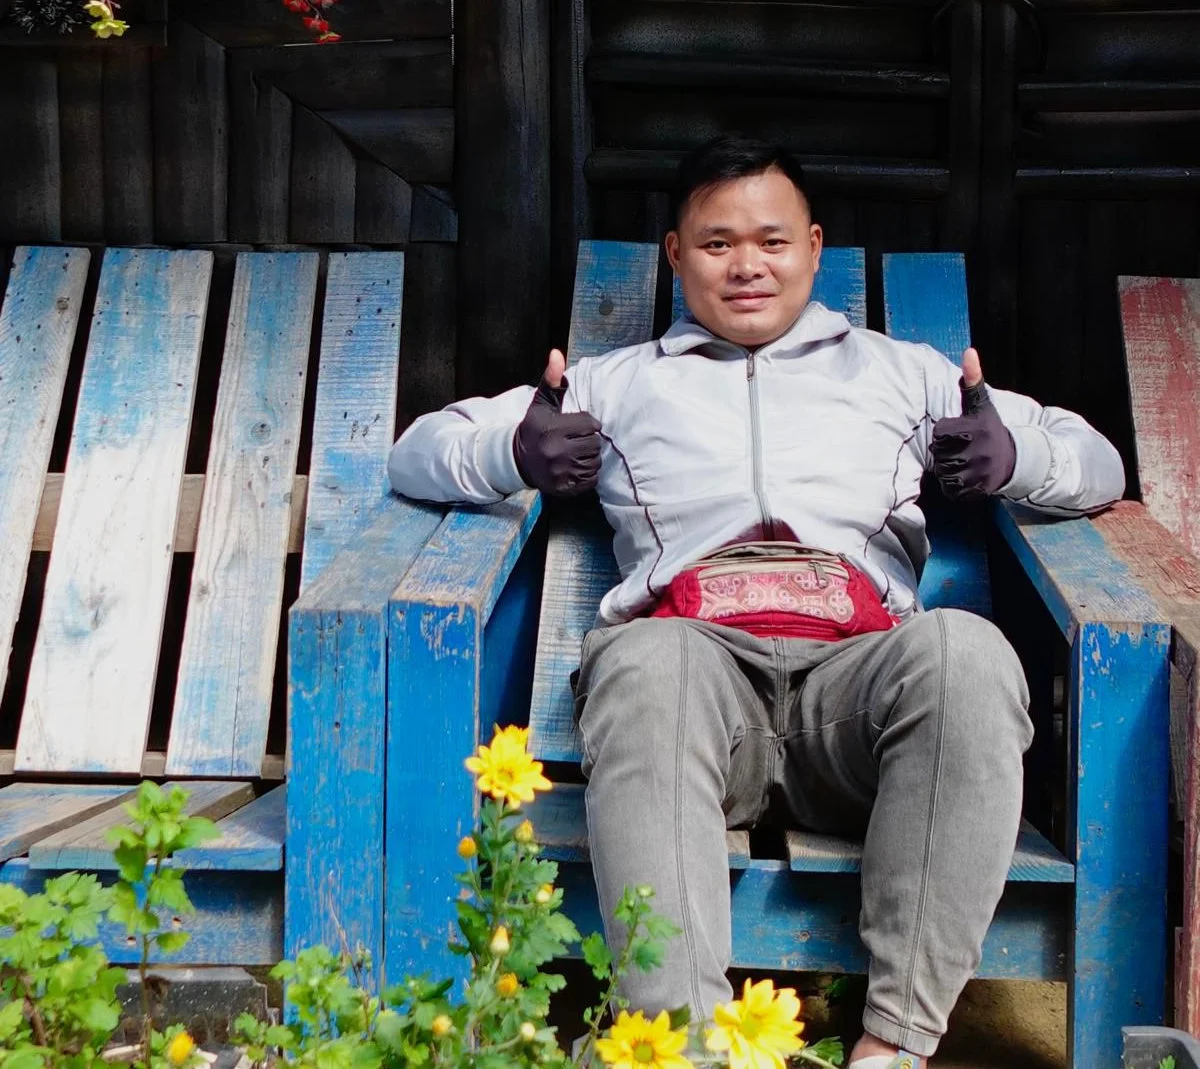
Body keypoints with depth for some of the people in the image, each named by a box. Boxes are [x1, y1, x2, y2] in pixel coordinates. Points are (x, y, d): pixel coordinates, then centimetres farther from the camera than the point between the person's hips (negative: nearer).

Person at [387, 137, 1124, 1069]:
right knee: (646, 661, -37)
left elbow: (1099, 464, 30)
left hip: (855, 661, 1)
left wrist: (1013, 455, 3)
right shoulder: (622, 382, 32)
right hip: (695, 649, 0)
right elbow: (419, 455, 26)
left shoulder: (899, 371, 33)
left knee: (968, 650, -34)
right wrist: (516, 452, 0)